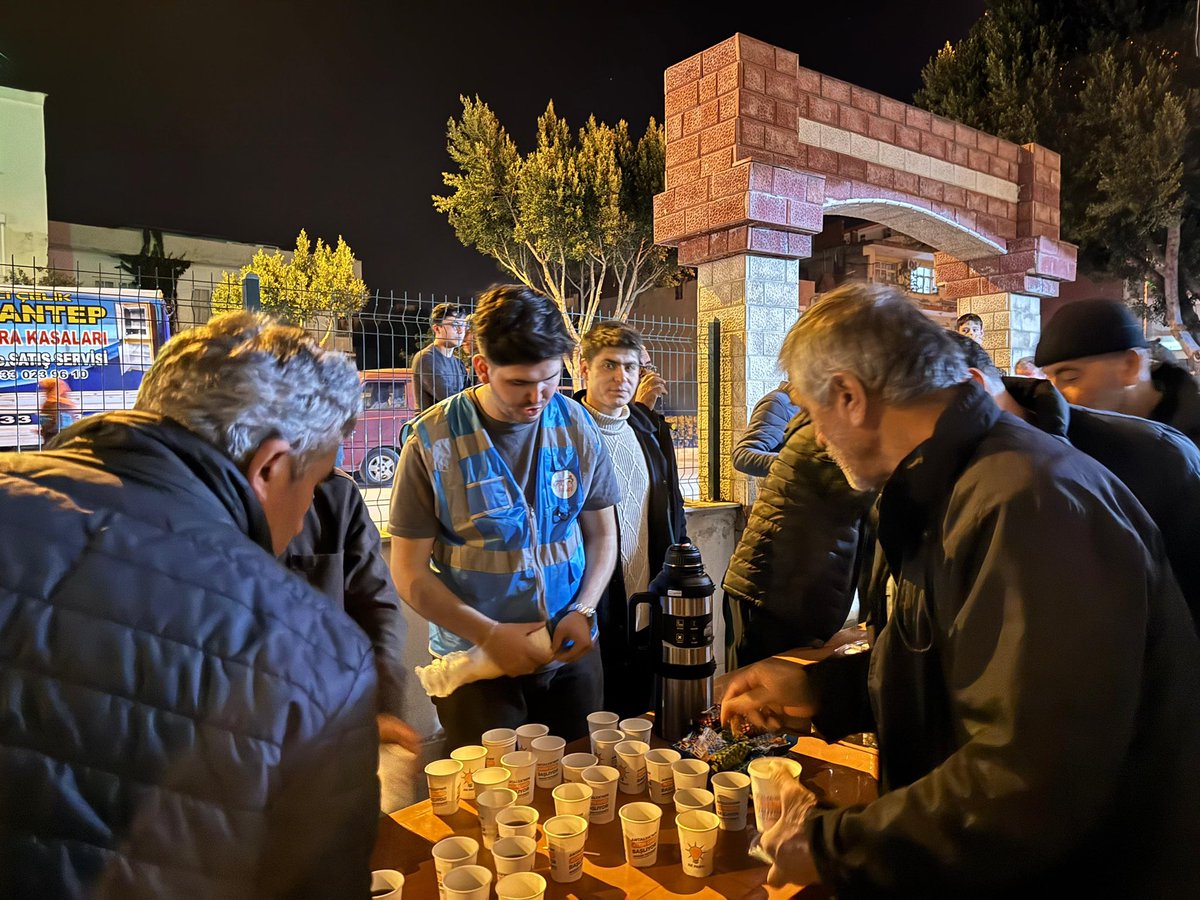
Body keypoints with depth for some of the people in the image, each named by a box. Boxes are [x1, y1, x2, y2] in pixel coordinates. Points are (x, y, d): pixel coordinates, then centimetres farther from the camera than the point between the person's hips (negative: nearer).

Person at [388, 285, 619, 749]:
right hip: (475, 661, -3)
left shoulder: (576, 425, -4)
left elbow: (602, 533, 5)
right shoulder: (433, 441, -14)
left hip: (571, 655, 3)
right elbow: (410, 572, -9)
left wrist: (583, 612, -9)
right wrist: (489, 634, -17)